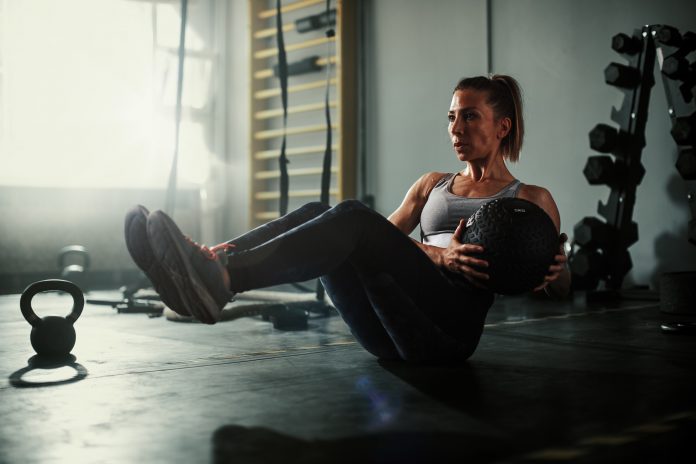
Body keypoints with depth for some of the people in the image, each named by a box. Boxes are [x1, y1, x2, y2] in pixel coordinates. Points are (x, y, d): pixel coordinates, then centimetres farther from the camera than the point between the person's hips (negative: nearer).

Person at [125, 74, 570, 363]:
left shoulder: (532, 199, 17)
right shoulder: (432, 184, 27)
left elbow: (561, 289, 16)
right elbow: (387, 240, 12)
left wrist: (553, 270, -8)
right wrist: (438, 255, -8)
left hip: (450, 326, -5)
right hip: (394, 330, 5)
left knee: (354, 218, -30)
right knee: (318, 213, -19)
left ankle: (223, 280, -51)